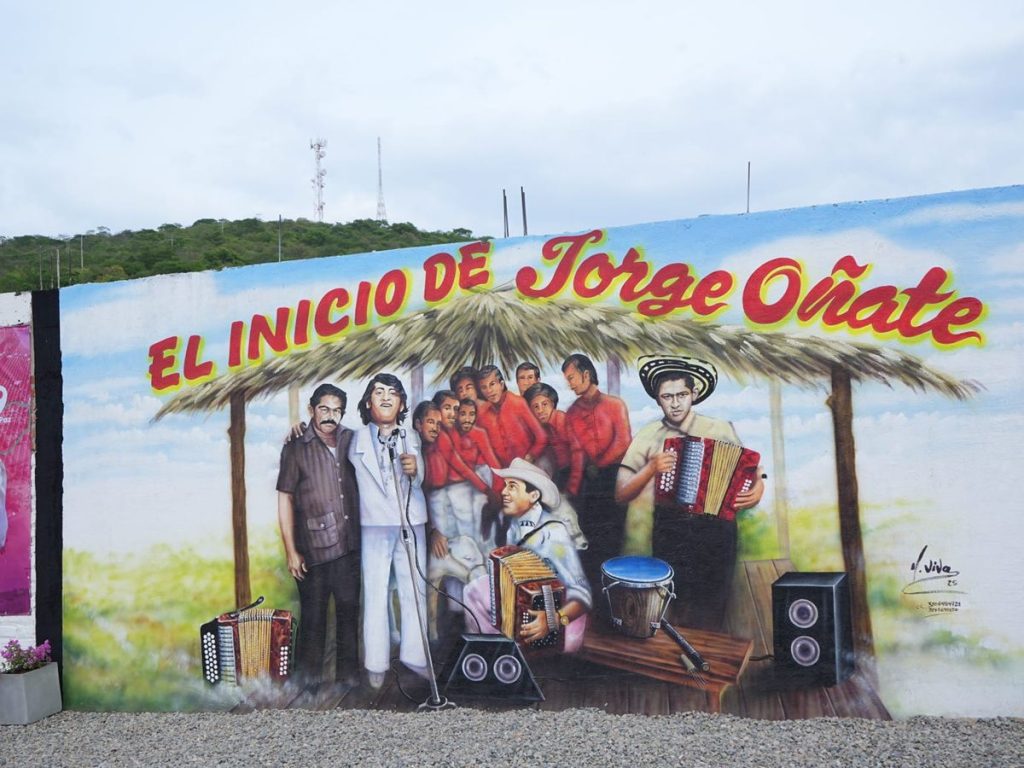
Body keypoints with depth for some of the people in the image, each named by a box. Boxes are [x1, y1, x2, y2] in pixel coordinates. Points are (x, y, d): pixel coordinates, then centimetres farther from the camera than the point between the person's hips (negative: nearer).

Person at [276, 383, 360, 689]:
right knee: (313, 615, 3)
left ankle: (348, 672, 20)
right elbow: (285, 499, -2)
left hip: (348, 544, 3)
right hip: (313, 546, -3)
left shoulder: (350, 440, 6)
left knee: (349, 608, 7)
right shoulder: (296, 448, -2)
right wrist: (291, 550, -6)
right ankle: (309, 680, 15)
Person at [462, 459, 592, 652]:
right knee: (474, 590, -7)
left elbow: (582, 594, -29)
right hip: (523, 608, 6)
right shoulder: (514, 523, -4)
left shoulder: (553, 533, -24)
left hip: (561, 613, -6)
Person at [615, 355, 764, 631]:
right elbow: (621, 494, 3)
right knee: (683, 614, 2)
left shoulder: (720, 429, 6)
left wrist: (757, 489, -9)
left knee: (709, 617, 0)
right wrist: (651, 468, -13)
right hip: (670, 532, 0)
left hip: (715, 529, 0)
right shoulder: (648, 436, 5)